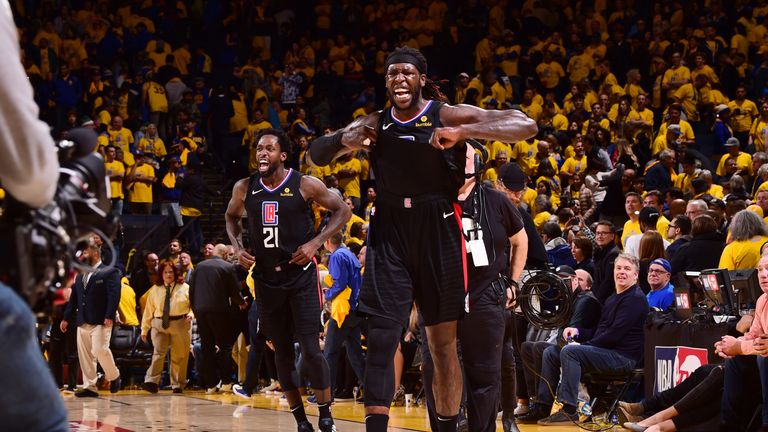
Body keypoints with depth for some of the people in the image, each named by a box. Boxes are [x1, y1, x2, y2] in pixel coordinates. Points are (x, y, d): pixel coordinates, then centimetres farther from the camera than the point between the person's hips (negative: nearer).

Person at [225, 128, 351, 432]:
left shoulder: (304, 185, -10)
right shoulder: (245, 188, 0)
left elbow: (343, 210, -2)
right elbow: (231, 218, 19)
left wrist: (316, 243, -13)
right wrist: (237, 248, 1)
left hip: (301, 276, -4)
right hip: (266, 279, 4)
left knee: (311, 350, -10)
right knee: (282, 352, 7)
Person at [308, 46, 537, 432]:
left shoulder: (447, 116, -5)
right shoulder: (375, 124, 7)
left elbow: (526, 126, -14)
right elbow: (316, 155, 12)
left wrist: (464, 132, -28)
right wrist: (345, 140, -11)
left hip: (438, 232, -2)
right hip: (389, 232, 3)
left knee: (443, 342, 5)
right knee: (380, 338, -7)